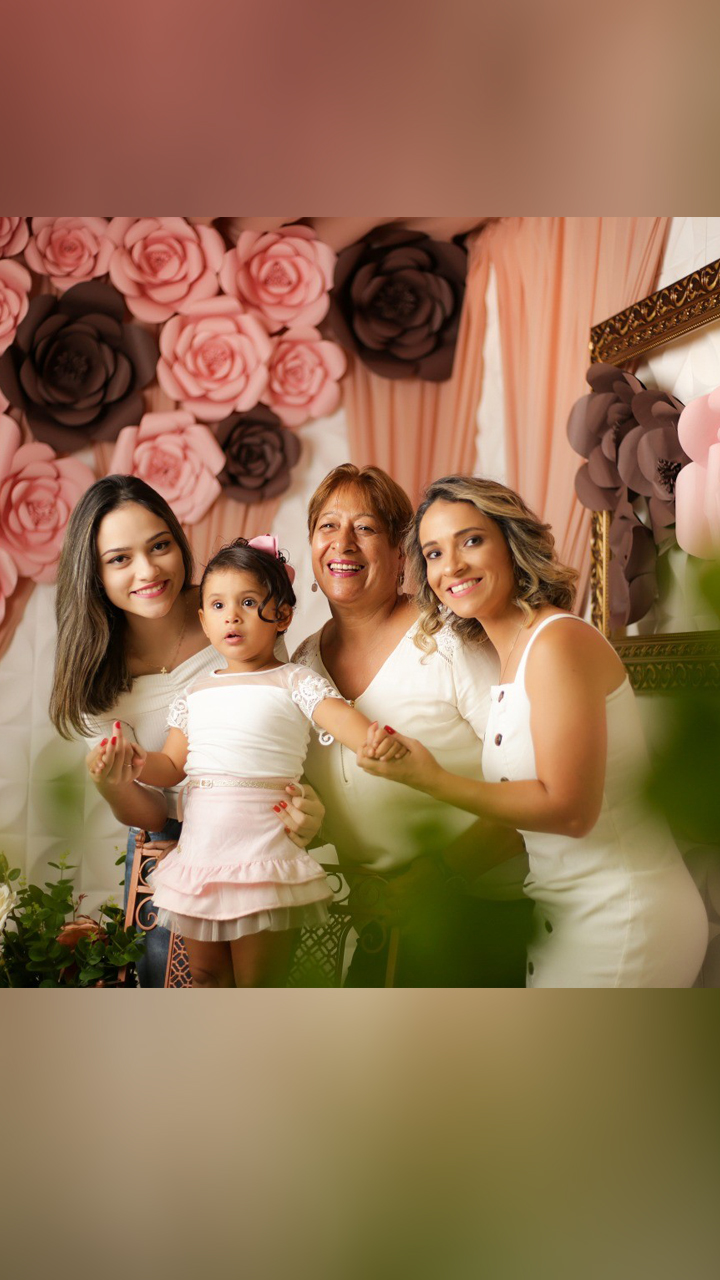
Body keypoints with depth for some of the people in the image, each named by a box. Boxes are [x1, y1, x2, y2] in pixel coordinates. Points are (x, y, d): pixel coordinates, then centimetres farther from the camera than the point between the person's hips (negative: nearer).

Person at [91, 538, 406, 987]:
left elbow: (340, 716, -19)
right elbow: (172, 766, 15)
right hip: (200, 851, 5)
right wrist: (140, 764, -6)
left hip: (263, 846, -5)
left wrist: (377, 740, -40)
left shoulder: (293, 682, -3)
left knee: (258, 984, 1)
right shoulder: (197, 694, 13)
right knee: (206, 975, 15)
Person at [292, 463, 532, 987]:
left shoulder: (448, 641, -14)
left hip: (477, 905, -5)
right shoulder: (304, 662, 4)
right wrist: (358, 882, -3)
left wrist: (441, 869, -21)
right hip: (378, 918, 5)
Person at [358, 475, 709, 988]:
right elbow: (519, 809, 8)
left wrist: (433, 779, -23)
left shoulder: (560, 641, -18)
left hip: (622, 921, -9)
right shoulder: (511, 655, 10)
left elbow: (569, 809, -23)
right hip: (568, 916, 9)